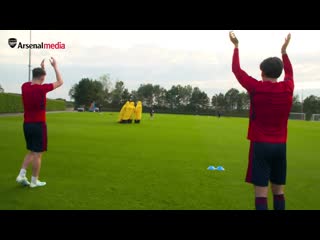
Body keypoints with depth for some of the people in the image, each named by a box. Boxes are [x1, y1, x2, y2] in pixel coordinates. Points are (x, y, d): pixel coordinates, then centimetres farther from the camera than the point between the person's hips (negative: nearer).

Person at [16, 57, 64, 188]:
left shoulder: (24, 86, 3)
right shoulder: (42, 88, -15)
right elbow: (60, 82, -2)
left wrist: (41, 68, 28)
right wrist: (55, 66, 8)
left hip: (27, 124, 7)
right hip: (38, 125, -7)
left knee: (31, 152, 20)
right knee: (37, 154, 3)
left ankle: (21, 175, 10)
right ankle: (34, 181, 10)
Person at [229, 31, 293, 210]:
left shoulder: (256, 88, -9)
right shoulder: (288, 88, 1)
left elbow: (236, 69, 4)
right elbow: (289, 72, 25)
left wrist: (236, 46, 16)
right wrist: (284, 50, 37)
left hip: (261, 145, -4)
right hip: (280, 145, 5)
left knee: (261, 192, -5)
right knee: (279, 190, 12)